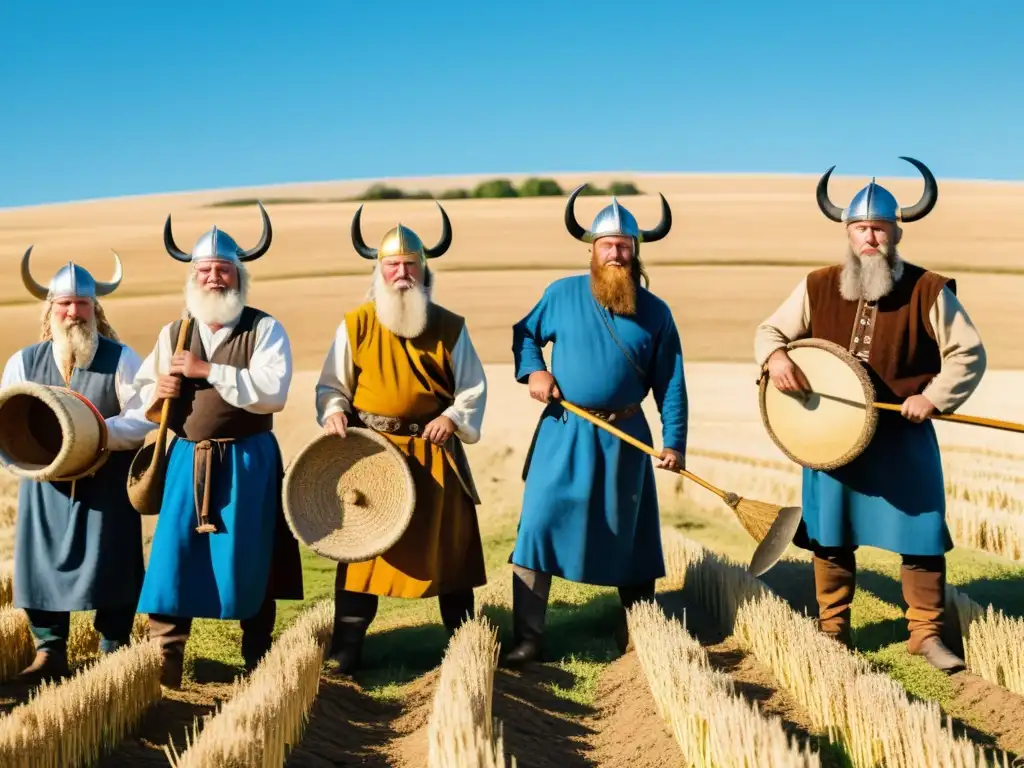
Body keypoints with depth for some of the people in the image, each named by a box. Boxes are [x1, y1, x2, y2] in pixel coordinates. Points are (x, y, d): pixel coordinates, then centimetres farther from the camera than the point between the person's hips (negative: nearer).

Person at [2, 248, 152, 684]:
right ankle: (49, 652, 11)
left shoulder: (120, 359, -5)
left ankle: (114, 654, 11)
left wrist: (99, 434, -24)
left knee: (110, 564, -1)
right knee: (42, 562, 1)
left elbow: (143, 418, -10)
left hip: (107, 483, -3)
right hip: (45, 481, 3)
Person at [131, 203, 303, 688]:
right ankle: (163, 663, 2)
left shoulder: (265, 330, -3)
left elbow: (273, 392, -18)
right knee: (173, 557, -3)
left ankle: (257, 663, 17)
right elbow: (143, 393, 15)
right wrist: (158, 392, -9)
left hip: (249, 462, -3)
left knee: (249, 563, 3)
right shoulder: (173, 334, 11)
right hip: (188, 459, 3)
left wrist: (207, 370, -21)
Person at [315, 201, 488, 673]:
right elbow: (331, 384, 6)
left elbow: (474, 388, 6)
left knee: (449, 549, 6)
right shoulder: (355, 325, 1)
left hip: (434, 456, 1)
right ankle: (345, 651, 8)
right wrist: (333, 412, -13)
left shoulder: (449, 327, 3)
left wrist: (453, 418, -11)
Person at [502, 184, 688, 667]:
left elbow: (670, 384, 2)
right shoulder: (562, 294, 0)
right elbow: (524, 333, 14)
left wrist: (674, 442, -6)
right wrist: (532, 371, -6)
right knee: (538, 527, -8)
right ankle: (527, 641, -2)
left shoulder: (655, 312, 1)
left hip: (625, 440, 1)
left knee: (630, 536, 11)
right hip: (563, 433, -1)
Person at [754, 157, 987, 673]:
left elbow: (969, 355, -3)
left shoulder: (928, 291, -6)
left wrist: (934, 397, -17)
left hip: (903, 437, -2)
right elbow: (771, 330, 8)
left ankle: (926, 633, 15)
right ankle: (832, 630, 25)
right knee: (829, 536, 10)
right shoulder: (818, 287, 1)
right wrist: (775, 356, -15)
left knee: (921, 534, 1)